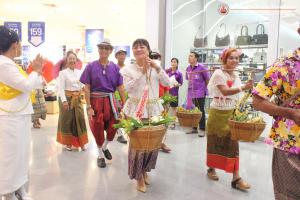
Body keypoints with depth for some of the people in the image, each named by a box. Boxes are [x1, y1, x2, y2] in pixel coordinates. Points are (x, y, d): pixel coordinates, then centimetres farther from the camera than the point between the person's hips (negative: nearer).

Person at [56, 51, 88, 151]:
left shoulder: (79, 72, 10)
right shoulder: (63, 73, -6)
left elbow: (82, 85, 11)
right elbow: (61, 88, -13)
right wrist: (64, 100, -24)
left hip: (77, 99, 5)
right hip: (67, 98, -4)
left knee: (80, 119, 5)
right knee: (67, 120, 5)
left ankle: (81, 143, 17)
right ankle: (68, 143, 20)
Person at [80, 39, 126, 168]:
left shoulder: (115, 68, 3)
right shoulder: (91, 67, -4)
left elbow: (120, 88, 3)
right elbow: (86, 88, -6)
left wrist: (124, 105, -1)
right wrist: (89, 107, -12)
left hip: (110, 100, 2)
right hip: (96, 101, -2)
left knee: (113, 128, 5)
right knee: (98, 128, 7)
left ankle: (105, 147, 37)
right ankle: (100, 155, 29)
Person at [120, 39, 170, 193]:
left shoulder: (155, 66, 6)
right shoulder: (128, 69, -2)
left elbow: (167, 83, -1)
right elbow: (128, 88, -15)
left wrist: (158, 68, -13)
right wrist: (142, 72, -18)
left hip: (153, 109, 4)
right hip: (136, 110, -3)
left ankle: (145, 170, 35)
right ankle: (139, 176, 22)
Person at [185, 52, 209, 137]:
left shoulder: (201, 67, -9)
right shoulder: (188, 68, 8)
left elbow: (207, 79, -3)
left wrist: (204, 88, 4)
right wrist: (191, 87, 12)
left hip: (200, 93, -6)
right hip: (191, 93, 6)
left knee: (200, 111, -1)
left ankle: (202, 129, 6)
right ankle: (194, 128, 22)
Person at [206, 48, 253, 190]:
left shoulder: (236, 76, 10)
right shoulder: (218, 73, -11)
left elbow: (236, 97, 15)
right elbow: (225, 91, -26)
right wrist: (243, 88, -37)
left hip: (232, 113, 6)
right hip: (218, 113, -5)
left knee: (233, 143, 2)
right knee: (215, 142, 9)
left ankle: (236, 178, 5)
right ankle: (211, 168, 29)